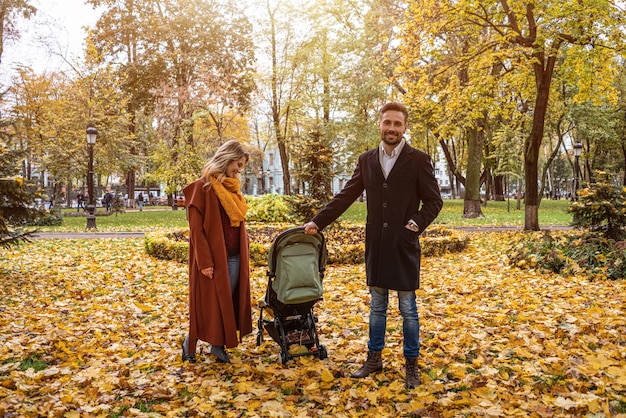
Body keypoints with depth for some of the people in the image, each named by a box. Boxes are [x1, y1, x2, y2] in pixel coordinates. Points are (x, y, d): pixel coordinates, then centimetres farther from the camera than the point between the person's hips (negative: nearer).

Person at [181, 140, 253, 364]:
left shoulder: (233, 189, 12)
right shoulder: (202, 187, -10)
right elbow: (196, 227, -14)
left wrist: (245, 253, 11)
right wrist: (204, 261, -18)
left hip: (235, 257, 7)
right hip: (213, 258, -7)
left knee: (229, 302, 10)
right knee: (209, 303, 2)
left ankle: (218, 346, 22)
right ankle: (190, 343, 22)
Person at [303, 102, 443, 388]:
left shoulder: (418, 160, -4)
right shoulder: (367, 160, 6)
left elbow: (434, 201, -2)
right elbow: (345, 197, 8)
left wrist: (417, 224, -17)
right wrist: (318, 221, 4)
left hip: (404, 246, -3)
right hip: (375, 246, 4)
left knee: (407, 308, 7)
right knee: (376, 306, 15)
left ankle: (411, 364, 22)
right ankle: (374, 358, 29)